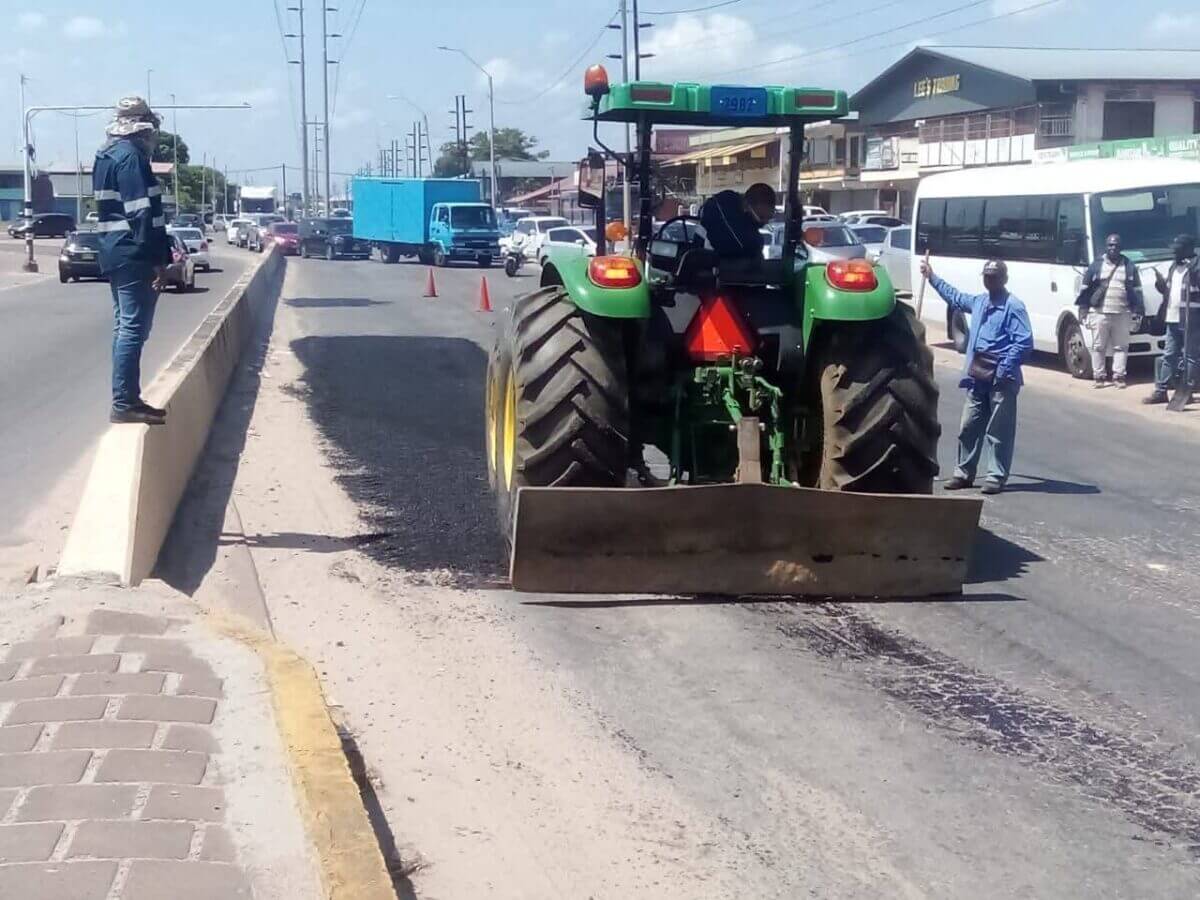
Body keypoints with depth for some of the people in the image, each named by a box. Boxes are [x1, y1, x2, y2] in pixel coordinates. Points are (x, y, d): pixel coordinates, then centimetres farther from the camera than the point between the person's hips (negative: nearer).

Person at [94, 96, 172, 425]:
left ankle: (127, 398, 19)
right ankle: (124, 403, -8)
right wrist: (158, 260, -20)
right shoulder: (131, 156, -14)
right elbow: (142, 213, -20)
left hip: (115, 253, 10)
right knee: (133, 328, -8)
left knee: (124, 327, 14)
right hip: (134, 255, -10)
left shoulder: (106, 156, 16)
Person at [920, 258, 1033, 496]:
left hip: (1001, 378, -7)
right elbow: (955, 297, 36)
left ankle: (996, 477, 6)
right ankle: (964, 473, 20)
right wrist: (932, 278, 39)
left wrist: (1003, 371, -19)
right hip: (977, 377, 7)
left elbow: (1024, 343, -16)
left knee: (999, 432, -1)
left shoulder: (1013, 306, -9)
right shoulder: (978, 301, 15)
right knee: (969, 427, 11)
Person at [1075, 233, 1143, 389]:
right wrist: (1083, 309, 1)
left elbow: (1137, 290, 11)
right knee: (1098, 346, 2)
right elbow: (1085, 288, 6)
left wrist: (1137, 310, 4)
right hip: (1099, 313, -1)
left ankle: (1118, 376, 8)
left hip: (1122, 314, 1)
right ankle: (1099, 376, 8)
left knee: (1121, 346, 2)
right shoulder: (1096, 265, 5)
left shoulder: (1129, 266, 9)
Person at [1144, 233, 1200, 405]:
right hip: (1173, 319, 9)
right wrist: (1160, 283, 4)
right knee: (1168, 355, 11)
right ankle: (1160, 391, 15)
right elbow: (1168, 290, 24)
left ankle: (1186, 391, 1)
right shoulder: (1174, 267, 17)